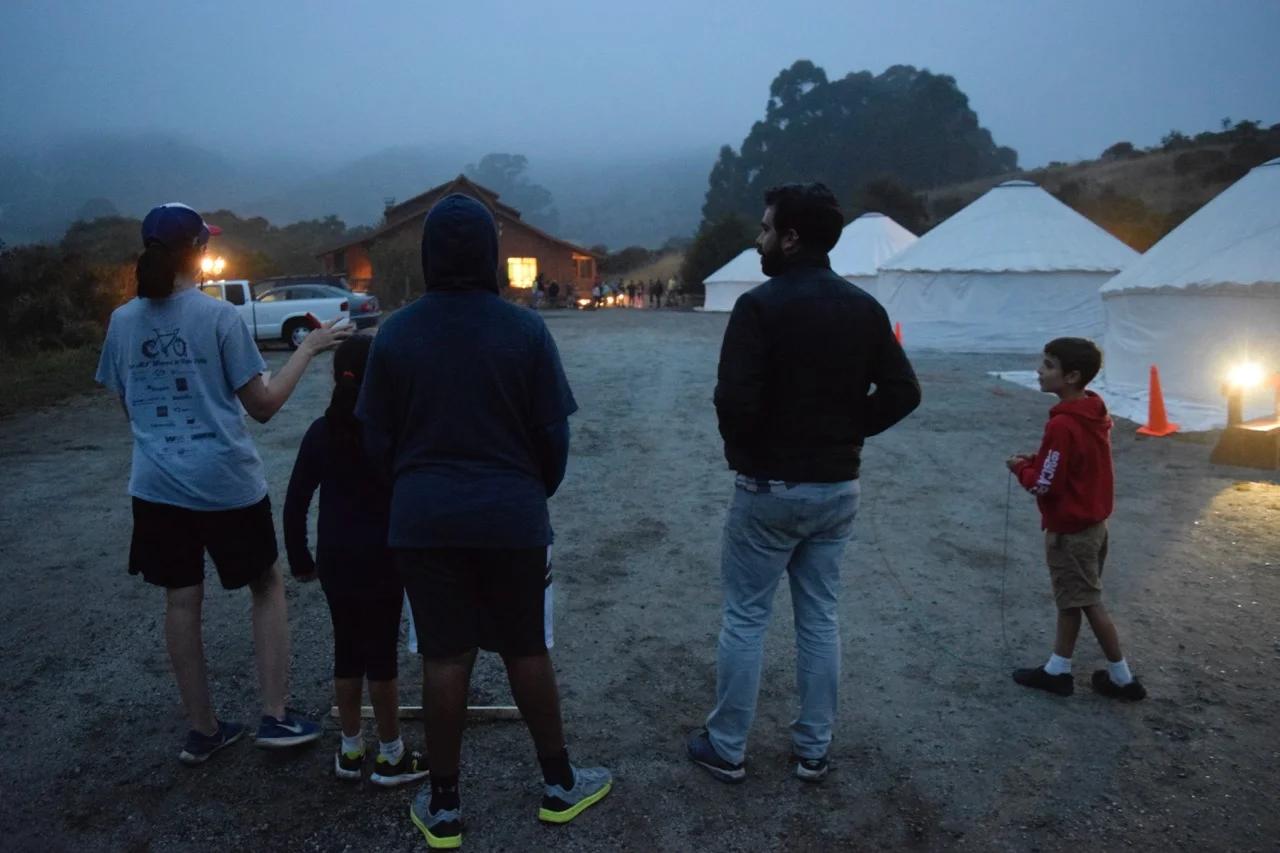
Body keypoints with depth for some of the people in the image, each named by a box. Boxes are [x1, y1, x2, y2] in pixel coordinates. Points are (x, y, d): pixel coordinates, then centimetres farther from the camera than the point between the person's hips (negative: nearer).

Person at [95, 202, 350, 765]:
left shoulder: (122, 322, 3)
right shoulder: (217, 315, -12)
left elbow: (127, 407, 11)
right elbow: (263, 405, -10)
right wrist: (309, 347, -4)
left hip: (157, 485, 4)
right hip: (226, 482, -4)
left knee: (181, 602, 12)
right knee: (268, 585, 14)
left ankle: (203, 730, 23)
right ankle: (275, 718, 13)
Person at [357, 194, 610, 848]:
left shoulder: (395, 334, -2)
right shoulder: (525, 329, -7)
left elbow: (377, 439, 3)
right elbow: (553, 434, -4)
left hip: (424, 519, 1)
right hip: (511, 515, -1)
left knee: (445, 657, 9)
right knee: (526, 650, 13)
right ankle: (559, 785, 29)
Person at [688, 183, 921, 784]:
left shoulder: (761, 305, -15)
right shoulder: (864, 308, 4)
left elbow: (735, 399, -22)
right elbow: (903, 391, 1)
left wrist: (743, 447, -3)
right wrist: (847, 432, 7)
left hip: (769, 488, -5)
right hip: (838, 488, 5)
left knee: (745, 618, 7)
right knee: (820, 620, 14)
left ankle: (726, 748, 19)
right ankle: (813, 750, 24)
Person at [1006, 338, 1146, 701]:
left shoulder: (1063, 425, -28)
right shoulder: (1093, 412, 2)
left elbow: (1045, 485, -23)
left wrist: (1021, 468, -6)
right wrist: (1037, 460, 4)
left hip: (1070, 530, -9)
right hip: (1091, 521, 9)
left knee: (1089, 603, 6)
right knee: (1070, 599, 16)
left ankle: (1122, 678, 19)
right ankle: (1057, 670, 27)